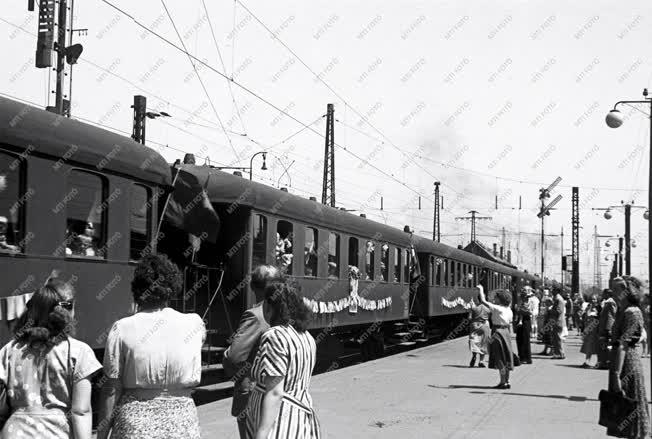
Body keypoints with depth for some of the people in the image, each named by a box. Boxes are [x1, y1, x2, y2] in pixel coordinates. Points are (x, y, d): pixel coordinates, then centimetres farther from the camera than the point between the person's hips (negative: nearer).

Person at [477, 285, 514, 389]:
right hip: (506, 333, 8)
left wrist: (481, 289, -4)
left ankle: (503, 382, 0)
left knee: (500, 358, -2)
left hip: (498, 333, -8)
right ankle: (507, 381, 17)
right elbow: (509, 324, 12)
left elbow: (483, 301, -17)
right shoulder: (509, 310, 6)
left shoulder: (497, 308, -16)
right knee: (505, 358, 13)